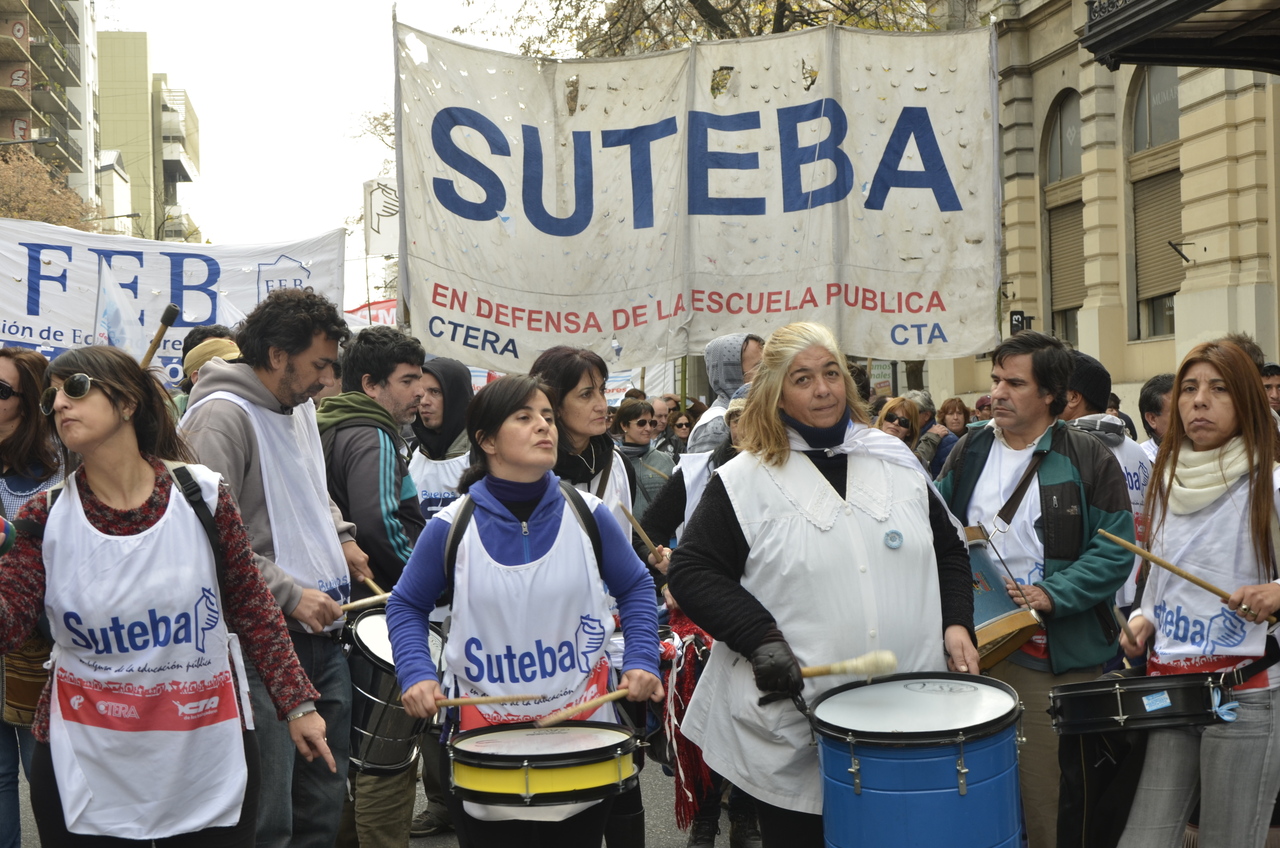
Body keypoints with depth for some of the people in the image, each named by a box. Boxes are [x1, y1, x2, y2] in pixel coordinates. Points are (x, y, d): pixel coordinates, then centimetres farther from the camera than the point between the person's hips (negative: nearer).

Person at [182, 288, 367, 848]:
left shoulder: (301, 407, 14)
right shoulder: (222, 416, -14)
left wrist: (340, 539, 14)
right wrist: (290, 596, -20)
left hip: (321, 630, 9)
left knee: (325, 802, 16)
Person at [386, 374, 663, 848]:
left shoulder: (588, 515, -3)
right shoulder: (452, 527, -7)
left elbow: (635, 588, 10)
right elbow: (407, 606, 6)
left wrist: (641, 661, -4)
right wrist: (416, 675, -10)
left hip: (583, 724, 2)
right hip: (484, 731, -1)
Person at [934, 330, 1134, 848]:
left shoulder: (1088, 460, -4)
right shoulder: (970, 451, 9)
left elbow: (1115, 550, -8)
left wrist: (1052, 594, -19)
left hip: (1057, 654, -4)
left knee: (1048, 783, 3)